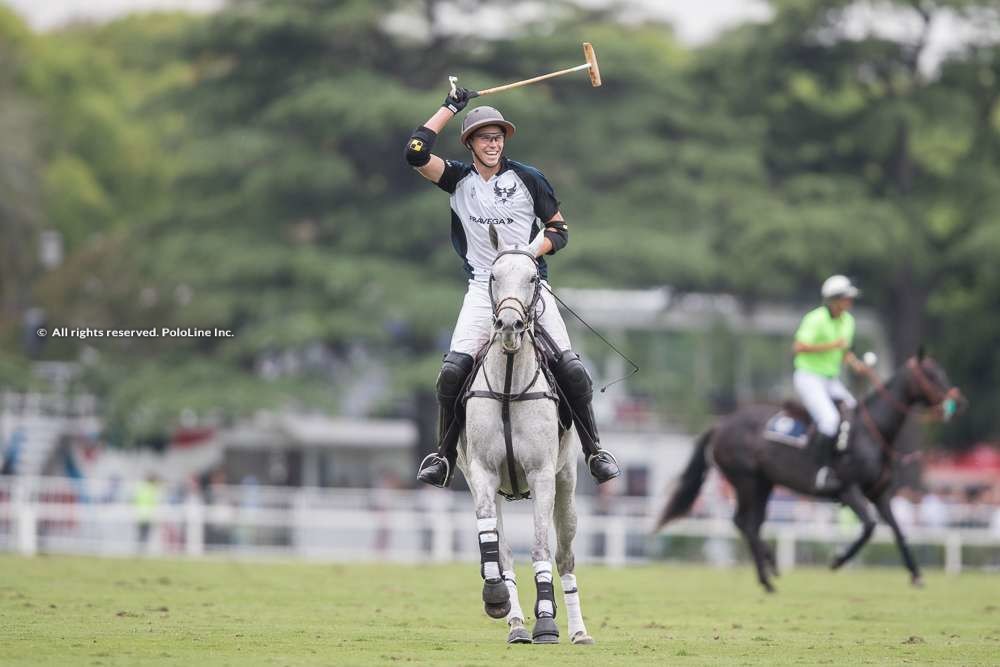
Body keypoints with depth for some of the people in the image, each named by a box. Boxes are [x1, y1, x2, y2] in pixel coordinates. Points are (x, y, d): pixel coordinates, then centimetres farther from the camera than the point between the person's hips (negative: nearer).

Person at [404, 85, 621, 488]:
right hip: (483, 287, 0)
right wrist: (451, 108, 0)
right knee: (453, 371, -17)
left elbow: (559, 231, 9)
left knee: (572, 370, -13)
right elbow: (416, 153, -8)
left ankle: (594, 451, 0)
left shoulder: (527, 179, 4)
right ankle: (444, 456, -4)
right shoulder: (459, 179, 6)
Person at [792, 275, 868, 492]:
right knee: (829, 419, -25)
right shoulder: (816, 319, -14)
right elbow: (800, 347, -21)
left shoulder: (847, 321, 10)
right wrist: (832, 345, -22)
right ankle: (823, 472, -23)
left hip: (831, 380, 8)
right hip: (809, 377, -8)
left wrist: (854, 363, -1)